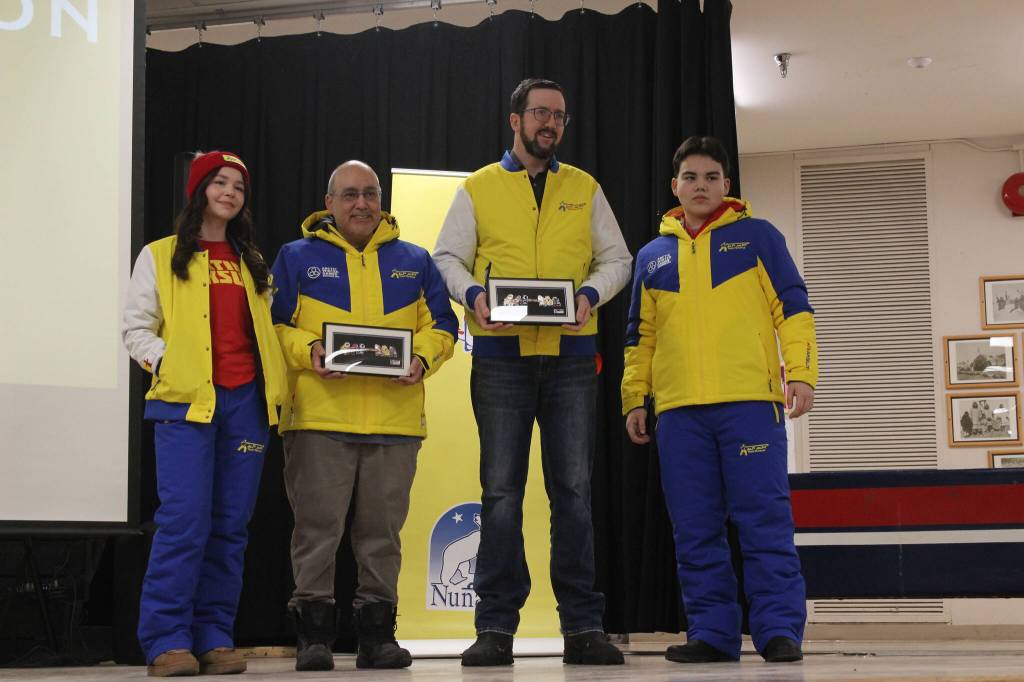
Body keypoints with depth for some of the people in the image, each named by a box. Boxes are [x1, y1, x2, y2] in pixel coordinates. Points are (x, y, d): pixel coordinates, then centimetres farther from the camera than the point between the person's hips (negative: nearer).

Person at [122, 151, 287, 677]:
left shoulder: (252, 264, 21)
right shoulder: (161, 256, 9)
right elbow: (136, 328, 6)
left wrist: (274, 382, 5)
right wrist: (168, 364, -10)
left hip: (245, 401, 4)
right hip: (187, 401, -4)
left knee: (231, 524, 2)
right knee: (185, 520, -13)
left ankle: (214, 637, 8)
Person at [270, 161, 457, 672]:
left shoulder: (414, 261, 16)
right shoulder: (298, 257, 9)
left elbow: (441, 325, 14)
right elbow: (272, 326, 5)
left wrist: (423, 358, -6)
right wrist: (307, 351, -14)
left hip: (395, 418, 2)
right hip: (319, 417, -2)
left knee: (382, 530, 6)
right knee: (318, 527, -3)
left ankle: (377, 633, 14)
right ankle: (314, 636, 4)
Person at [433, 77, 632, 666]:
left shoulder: (585, 189, 14)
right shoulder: (478, 190, 9)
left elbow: (617, 259, 11)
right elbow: (447, 259, 5)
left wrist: (591, 294, -9)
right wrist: (473, 295, -15)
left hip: (572, 356, 1)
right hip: (501, 356, -1)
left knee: (574, 490, 1)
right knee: (501, 491, 0)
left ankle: (584, 627, 6)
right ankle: (497, 627, 4)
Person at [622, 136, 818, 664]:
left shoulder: (757, 236, 9)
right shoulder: (653, 256, 18)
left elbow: (792, 306, 3)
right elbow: (640, 336, 21)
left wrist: (801, 373, -8)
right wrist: (634, 398, 12)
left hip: (750, 403, -3)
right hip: (679, 412, 4)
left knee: (765, 523, -7)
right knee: (695, 532, 3)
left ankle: (780, 630, -3)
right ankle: (711, 634, 8)